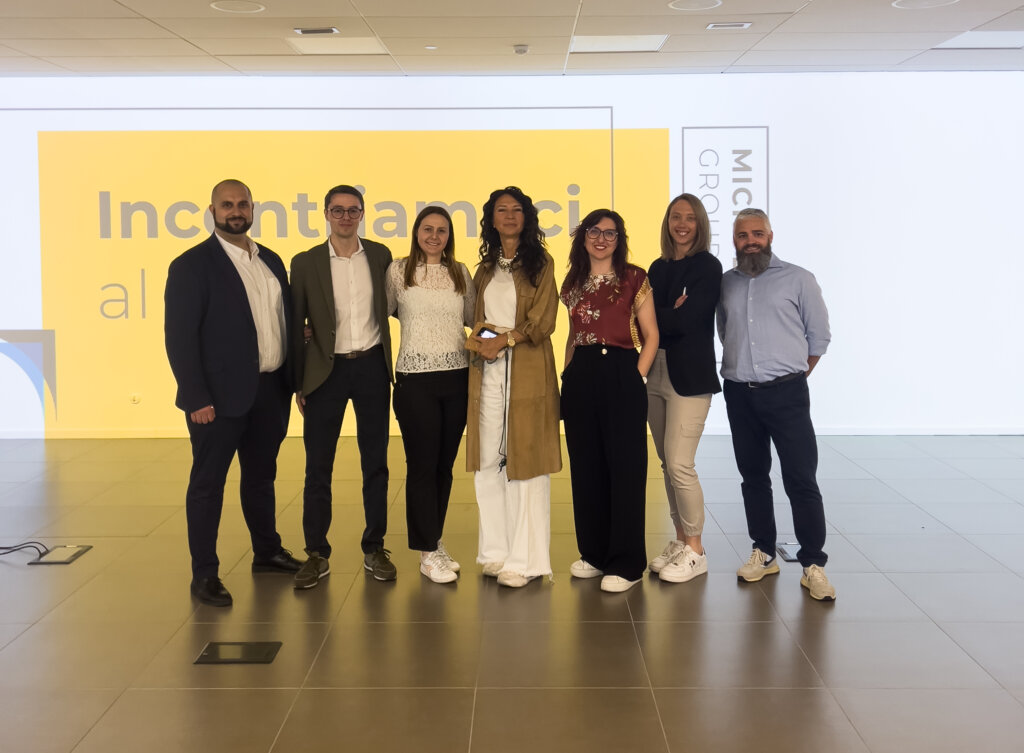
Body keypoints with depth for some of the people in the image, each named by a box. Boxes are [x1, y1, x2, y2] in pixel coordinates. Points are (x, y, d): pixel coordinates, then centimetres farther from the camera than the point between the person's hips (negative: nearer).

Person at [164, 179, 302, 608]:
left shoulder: (271, 261, 11)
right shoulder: (191, 265, -8)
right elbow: (179, 336, -13)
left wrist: (292, 379, 7)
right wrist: (196, 398, -18)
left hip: (270, 391, 6)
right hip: (220, 395, -6)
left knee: (261, 476, 19)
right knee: (208, 483, 4)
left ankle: (267, 552, 34)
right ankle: (204, 574, 12)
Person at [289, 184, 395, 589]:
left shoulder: (381, 256, 3)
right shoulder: (306, 262, -1)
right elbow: (296, 325, 1)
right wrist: (299, 383, 0)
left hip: (372, 367, 1)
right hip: (326, 371, -1)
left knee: (375, 462, 8)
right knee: (318, 465, 3)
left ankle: (374, 548, 20)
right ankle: (317, 554, 14)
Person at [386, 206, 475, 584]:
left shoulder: (460, 273, 10)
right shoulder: (398, 271, 1)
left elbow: (474, 318, 14)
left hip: (457, 377, 3)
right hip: (415, 379, -3)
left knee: (445, 464, 10)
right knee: (422, 465, 0)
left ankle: (434, 540, 24)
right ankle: (428, 552, 11)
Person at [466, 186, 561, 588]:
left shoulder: (541, 263, 2)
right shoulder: (485, 268, 17)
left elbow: (542, 322, -5)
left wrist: (504, 339, -13)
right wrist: (478, 341, 2)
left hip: (527, 373, -5)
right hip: (488, 373, 5)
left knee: (524, 462, -4)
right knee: (488, 463, 4)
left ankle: (524, 559, 2)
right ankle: (497, 551, 14)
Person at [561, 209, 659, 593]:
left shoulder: (634, 278, -1)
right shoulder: (573, 283, 13)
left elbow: (651, 335, -2)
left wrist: (637, 377, -10)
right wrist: (567, 372, 11)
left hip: (621, 376, -5)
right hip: (580, 378, 5)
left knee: (625, 468, -3)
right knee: (585, 467, 9)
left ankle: (625, 562, 4)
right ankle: (594, 553, 22)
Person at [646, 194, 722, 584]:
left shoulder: (708, 267, -5)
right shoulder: (658, 267, 14)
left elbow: (686, 319, -15)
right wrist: (670, 314, -11)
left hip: (690, 375, -7)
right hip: (656, 372, 7)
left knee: (679, 464, -10)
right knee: (667, 464, 10)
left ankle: (695, 550, 3)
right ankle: (680, 539, 22)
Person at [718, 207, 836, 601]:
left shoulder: (798, 279, 0)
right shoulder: (725, 283, 9)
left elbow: (819, 335, 3)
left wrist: (789, 378, 5)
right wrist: (744, 370, 8)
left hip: (786, 394, -4)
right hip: (739, 393, 4)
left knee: (801, 480, -7)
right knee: (753, 477, 11)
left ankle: (813, 565, 0)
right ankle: (764, 553, 23)